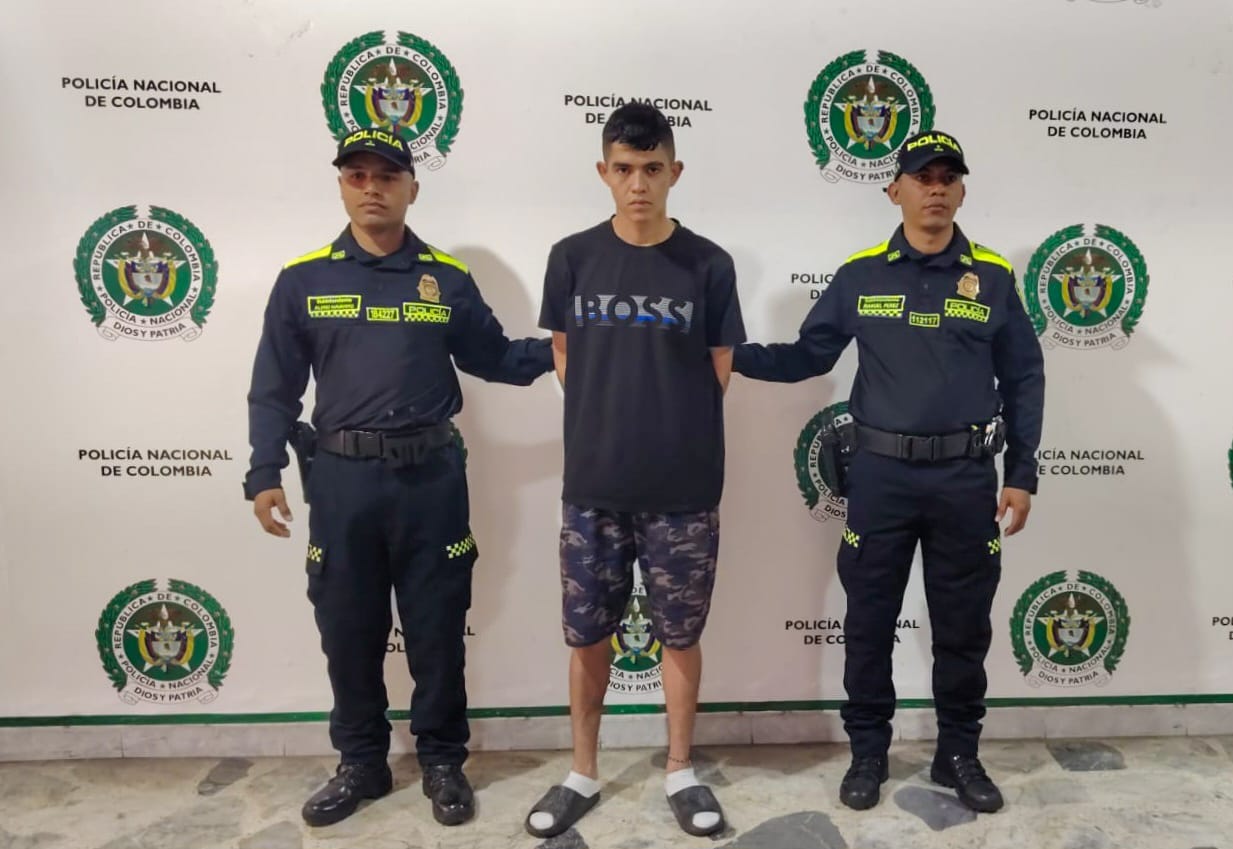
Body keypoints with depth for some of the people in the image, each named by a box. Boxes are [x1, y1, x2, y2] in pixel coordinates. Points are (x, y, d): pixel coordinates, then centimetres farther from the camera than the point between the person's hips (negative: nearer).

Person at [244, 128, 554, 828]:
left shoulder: (448, 279, 4)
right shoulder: (303, 280, 3)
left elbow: (493, 358, 9)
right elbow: (275, 388, 4)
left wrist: (556, 349, -6)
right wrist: (265, 473, -3)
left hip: (430, 476, 0)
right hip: (341, 478, 1)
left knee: (437, 629, 9)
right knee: (349, 631, 12)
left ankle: (443, 760, 28)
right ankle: (361, 763, 31)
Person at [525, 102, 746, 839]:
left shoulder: (709, 265, -3)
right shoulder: (573, 258, 1)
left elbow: (717, 375, 4)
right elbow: (565, 361, 9)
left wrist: (669, 431, 4)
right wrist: (610, 423, 6)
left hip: (684, 490, -1)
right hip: (593, 486, 1)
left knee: (680, 635, 11)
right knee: (588, 634, 12)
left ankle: (681, 772, 31)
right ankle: (584, 775, 31)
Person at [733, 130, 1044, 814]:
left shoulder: (993, 277, 3)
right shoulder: (860, 275, 2)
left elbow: (1023, 379, 5)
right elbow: (808, 356, 3)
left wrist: (1021, 474, 1)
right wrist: (729, 355, -10)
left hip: (966, 478, 1)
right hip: (881, 474, 0)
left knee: (963, 627, 12)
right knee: (869, 622, 9)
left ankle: (959, 754, 31)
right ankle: (867, 751, 27)